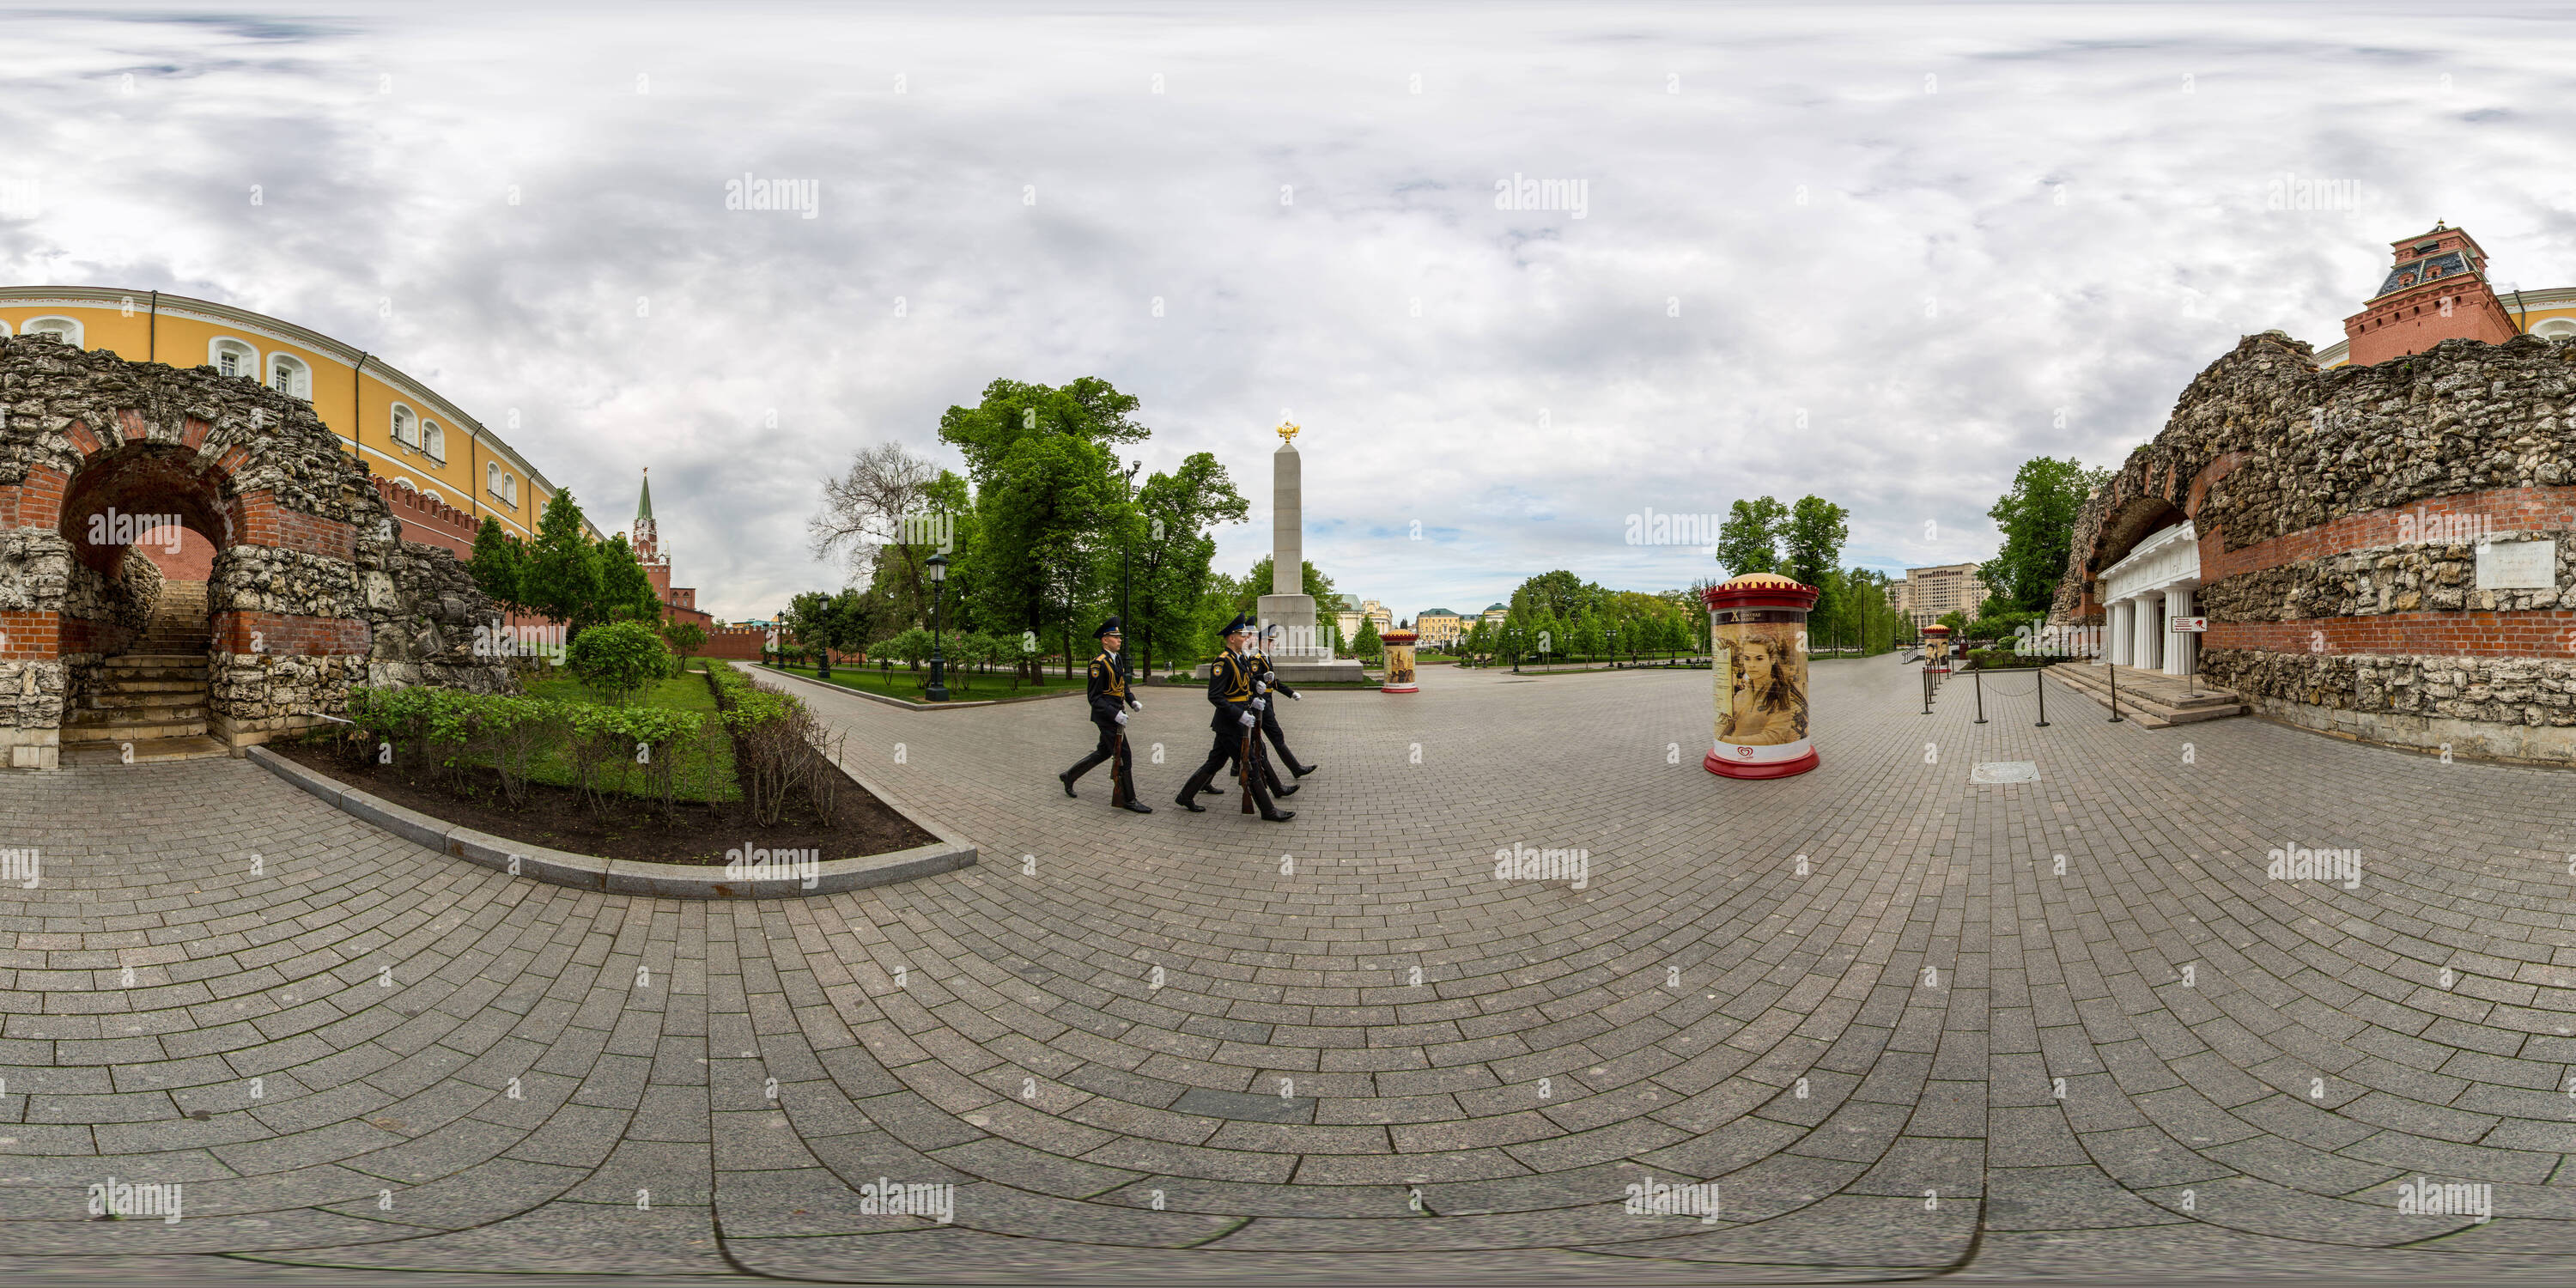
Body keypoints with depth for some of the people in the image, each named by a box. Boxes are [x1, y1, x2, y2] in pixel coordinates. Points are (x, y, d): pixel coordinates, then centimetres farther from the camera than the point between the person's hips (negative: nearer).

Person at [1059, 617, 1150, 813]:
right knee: (1122, 755, -6)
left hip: (1116, 712, 10)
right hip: (1106, 715, -10)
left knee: (1104, 752, 20)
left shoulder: (1118, 658, 10)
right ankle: (1128, 799, 3)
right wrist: (1114, 714, -25)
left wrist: (1132, 701, 7)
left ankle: (1069, 776, 34)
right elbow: (1095, 697, -18)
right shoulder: (1099, 663, -17)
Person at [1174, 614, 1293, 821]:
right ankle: (1268, 810, 3)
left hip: (1236, 721, 10)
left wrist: (1253, 700, 6)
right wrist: (1240, 715, -24)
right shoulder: (1223, 662, -18)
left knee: (1215, 762, 16)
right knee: (1250, 765, -4)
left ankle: (1185, 796, 26)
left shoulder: (1241, 659, 11)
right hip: (1230, 724, -10)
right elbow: (1214, 696, -22)